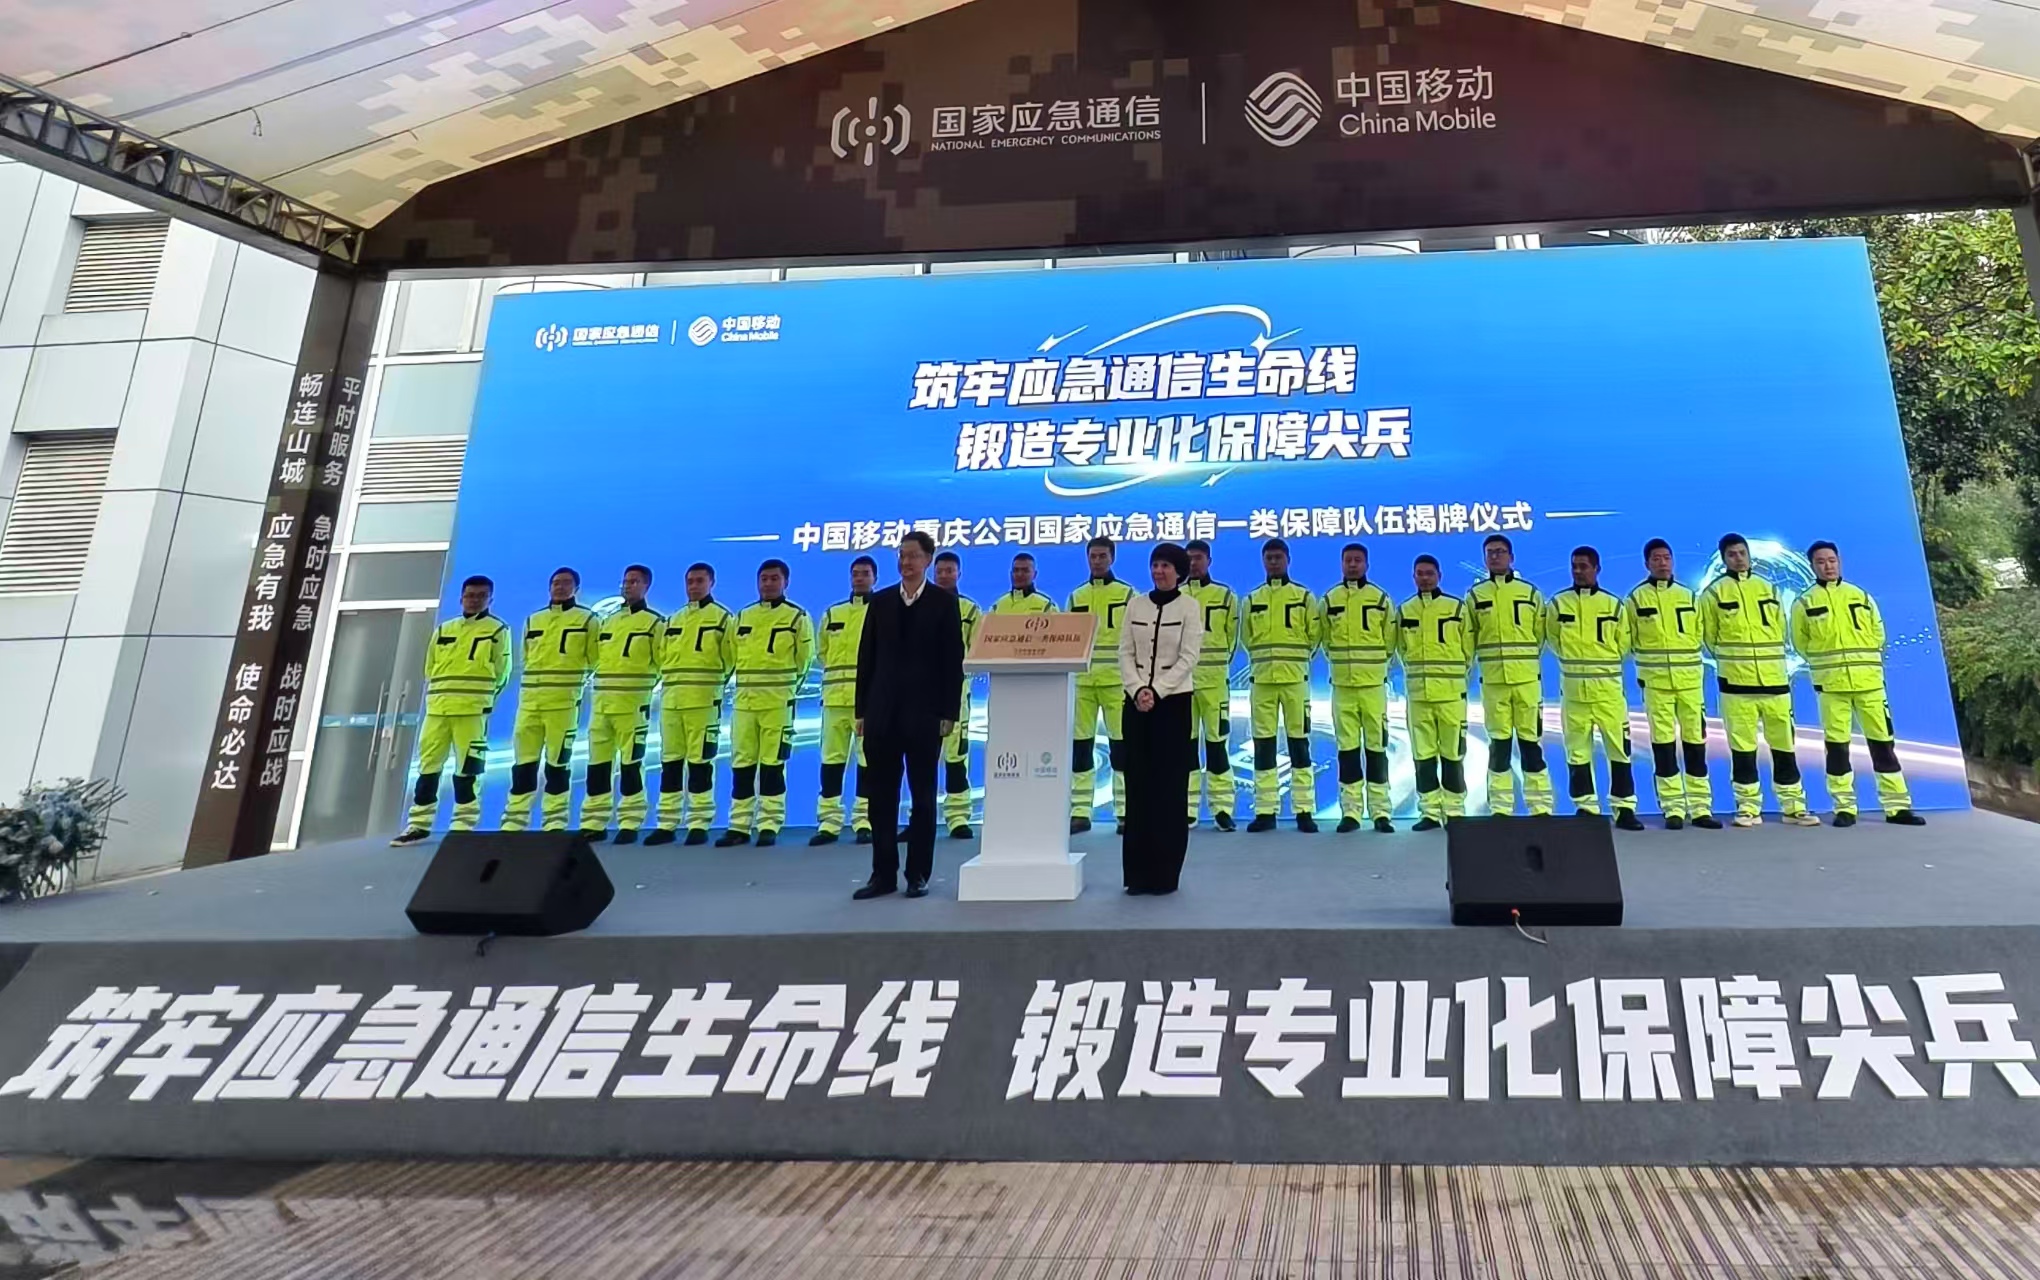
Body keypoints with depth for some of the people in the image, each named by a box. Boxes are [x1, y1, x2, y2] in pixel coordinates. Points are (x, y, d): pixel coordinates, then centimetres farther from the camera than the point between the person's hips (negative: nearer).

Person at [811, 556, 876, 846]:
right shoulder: (832, 613, 16)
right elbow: (822, 649, 20)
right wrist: (840, 671, 11)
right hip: (835, 695, 3)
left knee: (868, 758, -2)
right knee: (831, 758, 3)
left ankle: (865, 820, 4)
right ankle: (828, 822, 7)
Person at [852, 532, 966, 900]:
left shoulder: (944, 602, 1)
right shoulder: (880, 602, 10)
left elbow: (953, 661, -3)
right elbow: (866, 658, 9)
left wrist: (949, 712, -8)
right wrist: (862, 710, 5)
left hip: (924, 713, -3)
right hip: (882, 712, 3)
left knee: (923, 796, 5)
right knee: (881, 796, 6)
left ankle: (918, 874, 14)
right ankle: (883, 873, 15)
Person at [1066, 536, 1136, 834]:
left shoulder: (1127, 594, 4)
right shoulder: (1076, 596, 13)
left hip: (1117, 680, -3)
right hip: (1081, 681, 3)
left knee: (1121, 744, -2)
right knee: (1080, 744, 3)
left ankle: (1124, 812, 5)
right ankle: (1080, 813, 9)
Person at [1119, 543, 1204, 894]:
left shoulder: (1190, 606, 0)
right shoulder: (1135, 604, 9)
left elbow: (1188, 658, -7)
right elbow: (1126, 653, 4)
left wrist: (1156, 691, -16)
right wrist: (1138, 690, -11)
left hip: (1173, 702, -3)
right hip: (1136, 702, 3)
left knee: (1169, 787, -1)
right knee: (1137, 785, 3)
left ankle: (1164, 874, 9)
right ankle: (1137, 872, 12)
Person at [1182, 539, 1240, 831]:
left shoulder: (1225, 595, 5)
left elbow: (1232, 636, 8)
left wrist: (1216, 662, 8)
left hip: (1215, 679, -2)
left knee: (1217, 741, -3)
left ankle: (1222, 808, 2)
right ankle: (1187, 808, 11)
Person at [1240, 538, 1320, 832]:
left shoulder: (1304, 597, 6)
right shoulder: (1252, 599, 11)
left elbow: (1313, 635, 5)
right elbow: (1246, 637, 14)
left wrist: (1293, 659, 6)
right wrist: (1264, 659, 10)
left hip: (1295, 679, -2)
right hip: (1261, 679, 2)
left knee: (1299, 742, 0)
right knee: (1263, 744, 3)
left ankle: (1304, 810, 6)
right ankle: (1265, 810, 8)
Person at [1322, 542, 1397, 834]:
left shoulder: (1381, 599, 4)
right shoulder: (1329, 600, 7)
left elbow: (1390, 640, 7)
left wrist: (1373, 664, 7)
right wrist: (1341, 662, 9)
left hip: (1374, 684, -1)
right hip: (1342, 684, 1)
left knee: (1376, 747, 1)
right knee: (1347, 748, 3)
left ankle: (1380, 812, 7)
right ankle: (1350, 812, 8)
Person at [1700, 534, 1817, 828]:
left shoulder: (1768, 589, 13)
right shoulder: (1714, 592, 0)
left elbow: (1780, 630, 17)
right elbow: (1709, 636, 3)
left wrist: (1767, 657, 9)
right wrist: (1733, 658, 7)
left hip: (1774, 679, 3)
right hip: (1735, 682, -3)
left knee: (1783, 744, 6)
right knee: (1742, 746, 0)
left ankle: (1793, 806, 15)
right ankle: (1748, 806, 8)